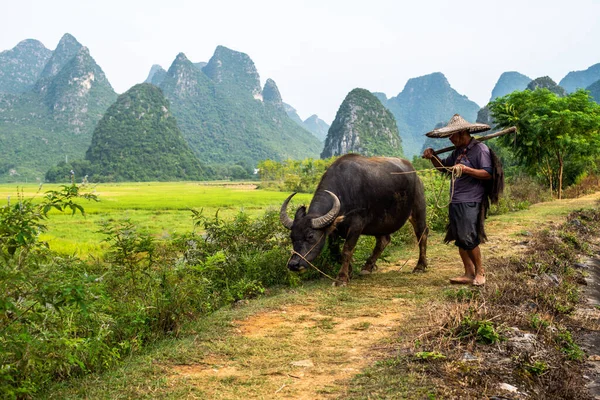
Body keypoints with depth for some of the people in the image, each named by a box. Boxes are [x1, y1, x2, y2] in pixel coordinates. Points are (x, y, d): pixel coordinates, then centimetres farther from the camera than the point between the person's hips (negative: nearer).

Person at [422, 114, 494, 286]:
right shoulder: (458, 151, 19)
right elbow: (443, 166, 28)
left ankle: (480, 272, 8)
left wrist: (466, 169, -24)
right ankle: (468, 274, 15)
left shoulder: (480, 149, -7)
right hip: (455, 202, 8)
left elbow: (488, 174, -14)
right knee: (460, 239, 8)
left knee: (469, 239, -10)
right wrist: (433, 156, 9)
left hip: (471, 202, -8)